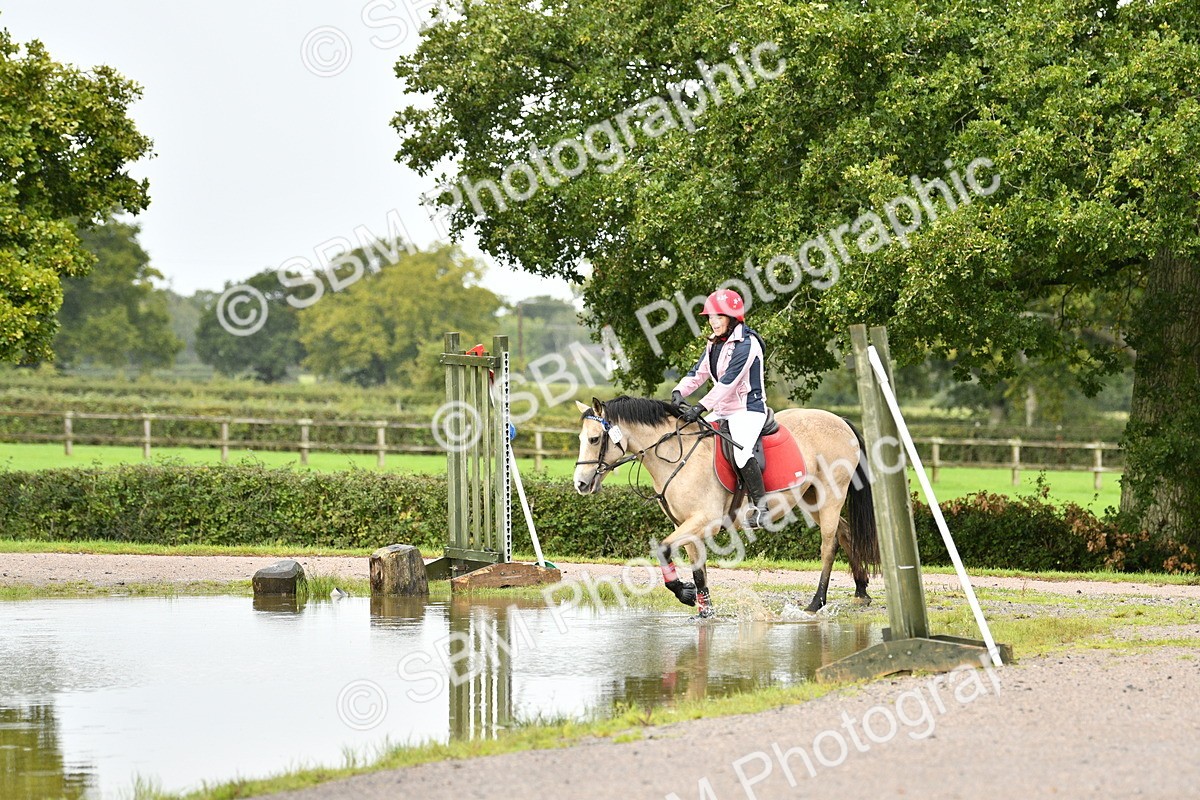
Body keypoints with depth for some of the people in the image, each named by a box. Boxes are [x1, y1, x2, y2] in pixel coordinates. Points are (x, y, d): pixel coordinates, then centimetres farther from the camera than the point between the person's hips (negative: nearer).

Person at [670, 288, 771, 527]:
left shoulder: (746, 344, -17)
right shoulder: (714, 344, 11)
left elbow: (728, 382, -24)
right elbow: (699, 373, 7)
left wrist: (700, 408, -29)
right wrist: (679, 392, -14)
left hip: (748, 409, -10)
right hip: (723, 411, 10)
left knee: (741, 452, -32)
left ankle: (760, 505, -19)